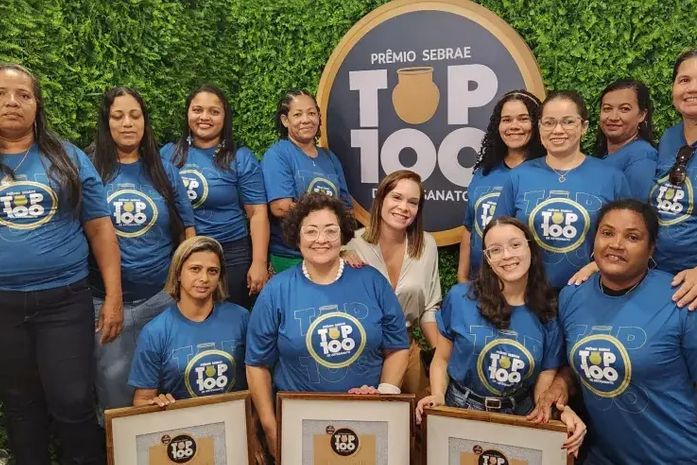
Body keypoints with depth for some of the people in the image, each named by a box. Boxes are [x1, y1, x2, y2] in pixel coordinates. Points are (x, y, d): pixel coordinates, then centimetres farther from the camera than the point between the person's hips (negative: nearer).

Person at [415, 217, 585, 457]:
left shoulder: (549, 312, -4)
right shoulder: (460, 297, -8)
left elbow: (544, 385, 0)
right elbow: (441, 359, 2)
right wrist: (438, 397, -14)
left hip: (519, 420, 2)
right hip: (459, 413, -1)